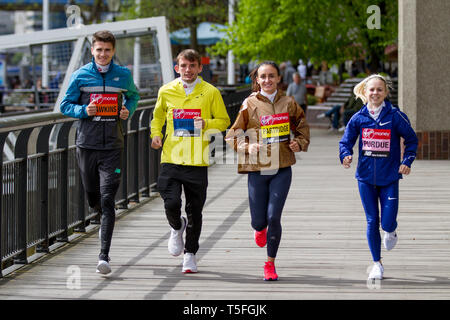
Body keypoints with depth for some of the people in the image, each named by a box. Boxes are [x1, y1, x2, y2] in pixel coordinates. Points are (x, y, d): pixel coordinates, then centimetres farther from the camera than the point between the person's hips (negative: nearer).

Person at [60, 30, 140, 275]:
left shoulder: (123, 75, 5)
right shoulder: (80, 76, 2)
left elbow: (133, 96, 24)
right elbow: (65, 105, 8)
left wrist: (128, 111, 3)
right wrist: (84, 110, -12)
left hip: (112, 147, -1)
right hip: (87, 144, 1)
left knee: (108, 199, -11)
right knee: (93, 197, 12)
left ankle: (104, 256, -14)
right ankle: (105, 218, 49)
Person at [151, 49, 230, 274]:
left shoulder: (210, 92, 1)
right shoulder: (166, 91, 6)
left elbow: (224, 121, 9)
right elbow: (158, 117, 22)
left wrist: (206, 124, -10)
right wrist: (156, 134, 4)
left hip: (197, 161, 0)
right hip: (171, 157, 1)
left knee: (195, 210, 5)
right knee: (171, 203, -13)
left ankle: (190, 253, 22)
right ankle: (177, 228, 22)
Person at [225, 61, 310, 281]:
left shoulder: (288, 103, 5)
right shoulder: (249, 104, -1)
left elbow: (302, 126, 20)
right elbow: (232, 136, 3)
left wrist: (300, 143, 1)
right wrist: (247, 146, -15)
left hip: (282, 169, 0)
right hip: (257, 170, 0)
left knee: (273, 217, -10)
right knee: (258, 220, 3)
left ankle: (270, 263, 8)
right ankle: (260, 229, 44)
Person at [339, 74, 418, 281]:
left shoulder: (395, 116, -5)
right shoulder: (358, 118, 0)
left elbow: (411, 140, 4)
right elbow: (346, 141, 6)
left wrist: (407, 161, -8)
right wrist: (346, 155, -15)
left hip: (389, 178, -2)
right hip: (366, 177, 2)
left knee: (387, 223, -6)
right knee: (372, 221, 4)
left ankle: (391, 232, 33)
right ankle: (377, 263, 18)